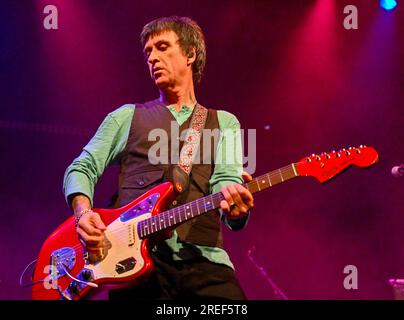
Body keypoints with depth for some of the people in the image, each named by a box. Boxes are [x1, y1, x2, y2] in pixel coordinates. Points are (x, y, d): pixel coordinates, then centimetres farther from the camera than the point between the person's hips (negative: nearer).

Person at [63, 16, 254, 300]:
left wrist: (235, 204, -19)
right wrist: (84, 213, -7)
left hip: (201, 257, 0)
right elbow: (82, 168, 14)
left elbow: (225, 181, 5)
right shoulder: (127, 117, 19)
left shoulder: (224, 123, 19)